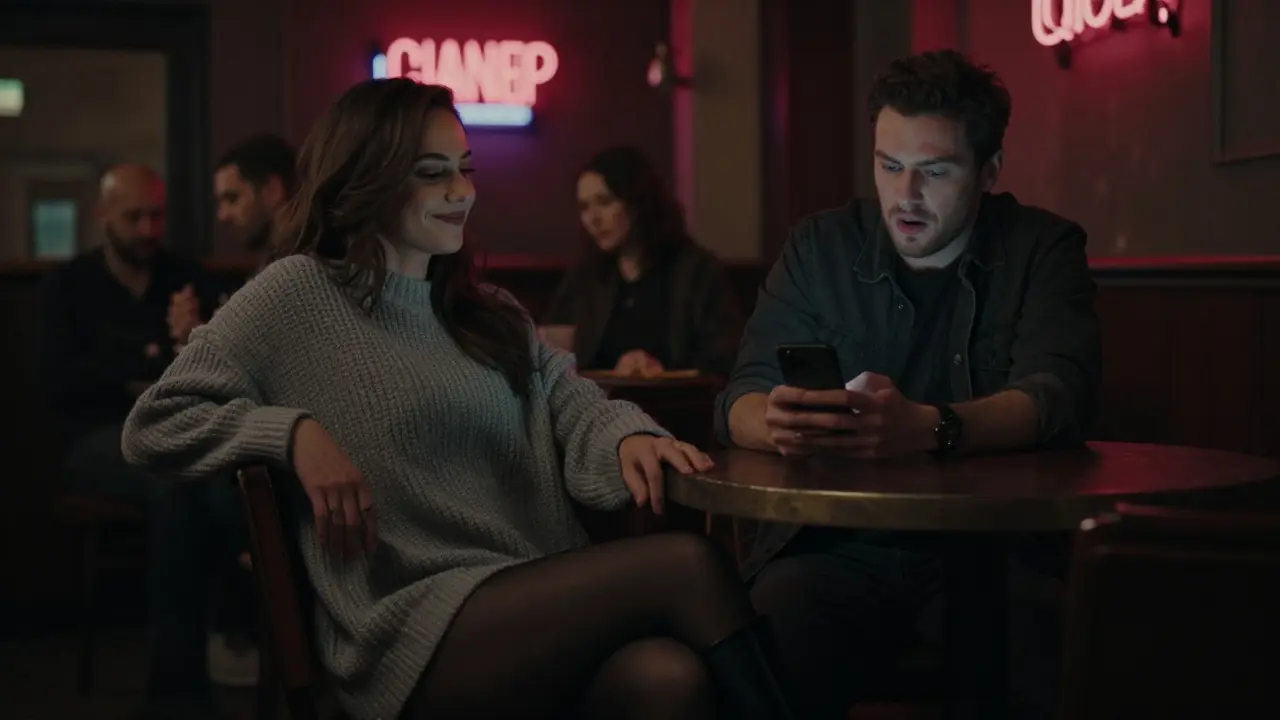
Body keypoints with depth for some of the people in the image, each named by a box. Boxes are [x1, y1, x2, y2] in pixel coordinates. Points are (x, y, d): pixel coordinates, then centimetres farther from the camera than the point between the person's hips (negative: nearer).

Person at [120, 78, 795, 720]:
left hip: (543, 601, 5)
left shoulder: (493, 315, 25)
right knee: (687, 567, -25)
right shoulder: (298, 293, 6)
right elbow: (153, 427, 3)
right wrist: (294, 432, -13)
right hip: (414, 631, -5)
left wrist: (626, 437, -15)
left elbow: (575, 408, 9)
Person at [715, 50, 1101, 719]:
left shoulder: (1043, 249, 2)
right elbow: (742, 400, 0)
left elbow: (1057, 396, -14)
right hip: (836, 542, 0)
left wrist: (926, 428, -36)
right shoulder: (821, 247, 7)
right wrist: (777, 424, -28)